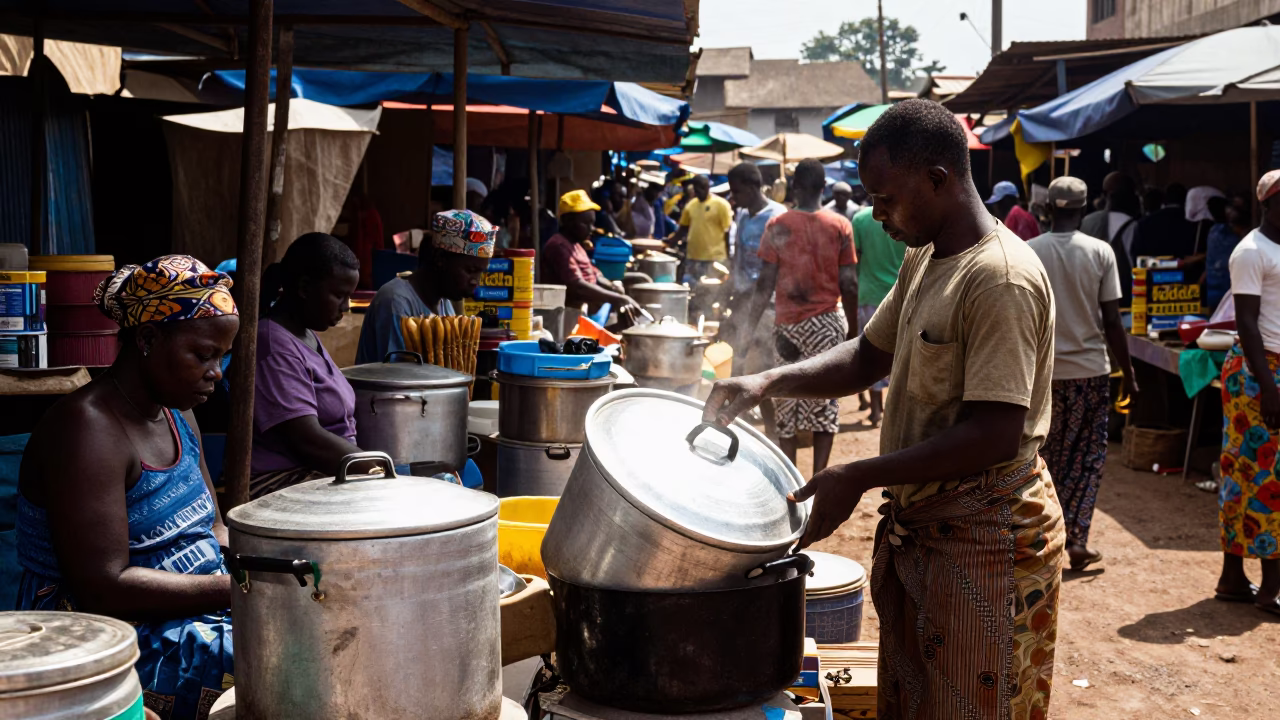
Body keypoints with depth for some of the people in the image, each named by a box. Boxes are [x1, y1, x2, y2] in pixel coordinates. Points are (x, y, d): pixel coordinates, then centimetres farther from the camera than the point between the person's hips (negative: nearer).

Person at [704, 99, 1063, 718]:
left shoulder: (1001, 278, -22)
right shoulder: (923, 259, 9)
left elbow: (996, 435, -27)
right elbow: (868, 356, 16)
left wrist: (860, 477, -24)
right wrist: (769, 382, 0)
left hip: (985, 535, -9)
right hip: (917, 527, 9)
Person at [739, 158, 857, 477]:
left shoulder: (777, 226, -4)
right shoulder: (840, 226, -2)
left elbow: (765, 284, -5)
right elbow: (849, 284, -2)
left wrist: (749, 327, 2)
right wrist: (854, 328, 8)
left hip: (788, 324, 0)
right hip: (829, 322, 0)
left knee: (786, 403, 8)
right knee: (826, 402, 6)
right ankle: (818, 477, 5)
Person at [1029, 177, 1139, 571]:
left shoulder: (1027, 252, -5)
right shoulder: (1100, 252, -6)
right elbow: (1112, 322, -6)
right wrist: (1128, 374, 3)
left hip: (1042, 370, 1)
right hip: (1090, 369, -1)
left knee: (1050, 454, 14)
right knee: (1088, 456, 10)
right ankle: (1077, 538, 4)